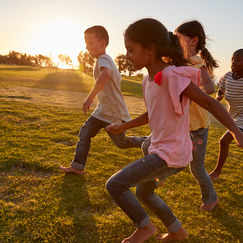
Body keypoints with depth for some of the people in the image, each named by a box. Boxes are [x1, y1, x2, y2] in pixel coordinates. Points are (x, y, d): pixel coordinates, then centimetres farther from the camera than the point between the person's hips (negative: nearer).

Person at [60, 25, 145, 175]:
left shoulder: (103, 59, -21)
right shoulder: (106, 59, 10)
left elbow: (105, 75, -45)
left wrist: (90, 98, -45)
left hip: (114, 113, -9)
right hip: (103, 110, 9)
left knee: (121, 143, 7)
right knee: (85, 132, 1)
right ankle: (78, 166, 8)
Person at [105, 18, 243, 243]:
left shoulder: (172, 76, -21)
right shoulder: (148, 80, 6)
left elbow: (209, 102, -19)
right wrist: (124, 127, 18)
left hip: (171, 154, -9)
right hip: (160, 149, 9)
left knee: (114, 185, -10)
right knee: (144, 193, 25)